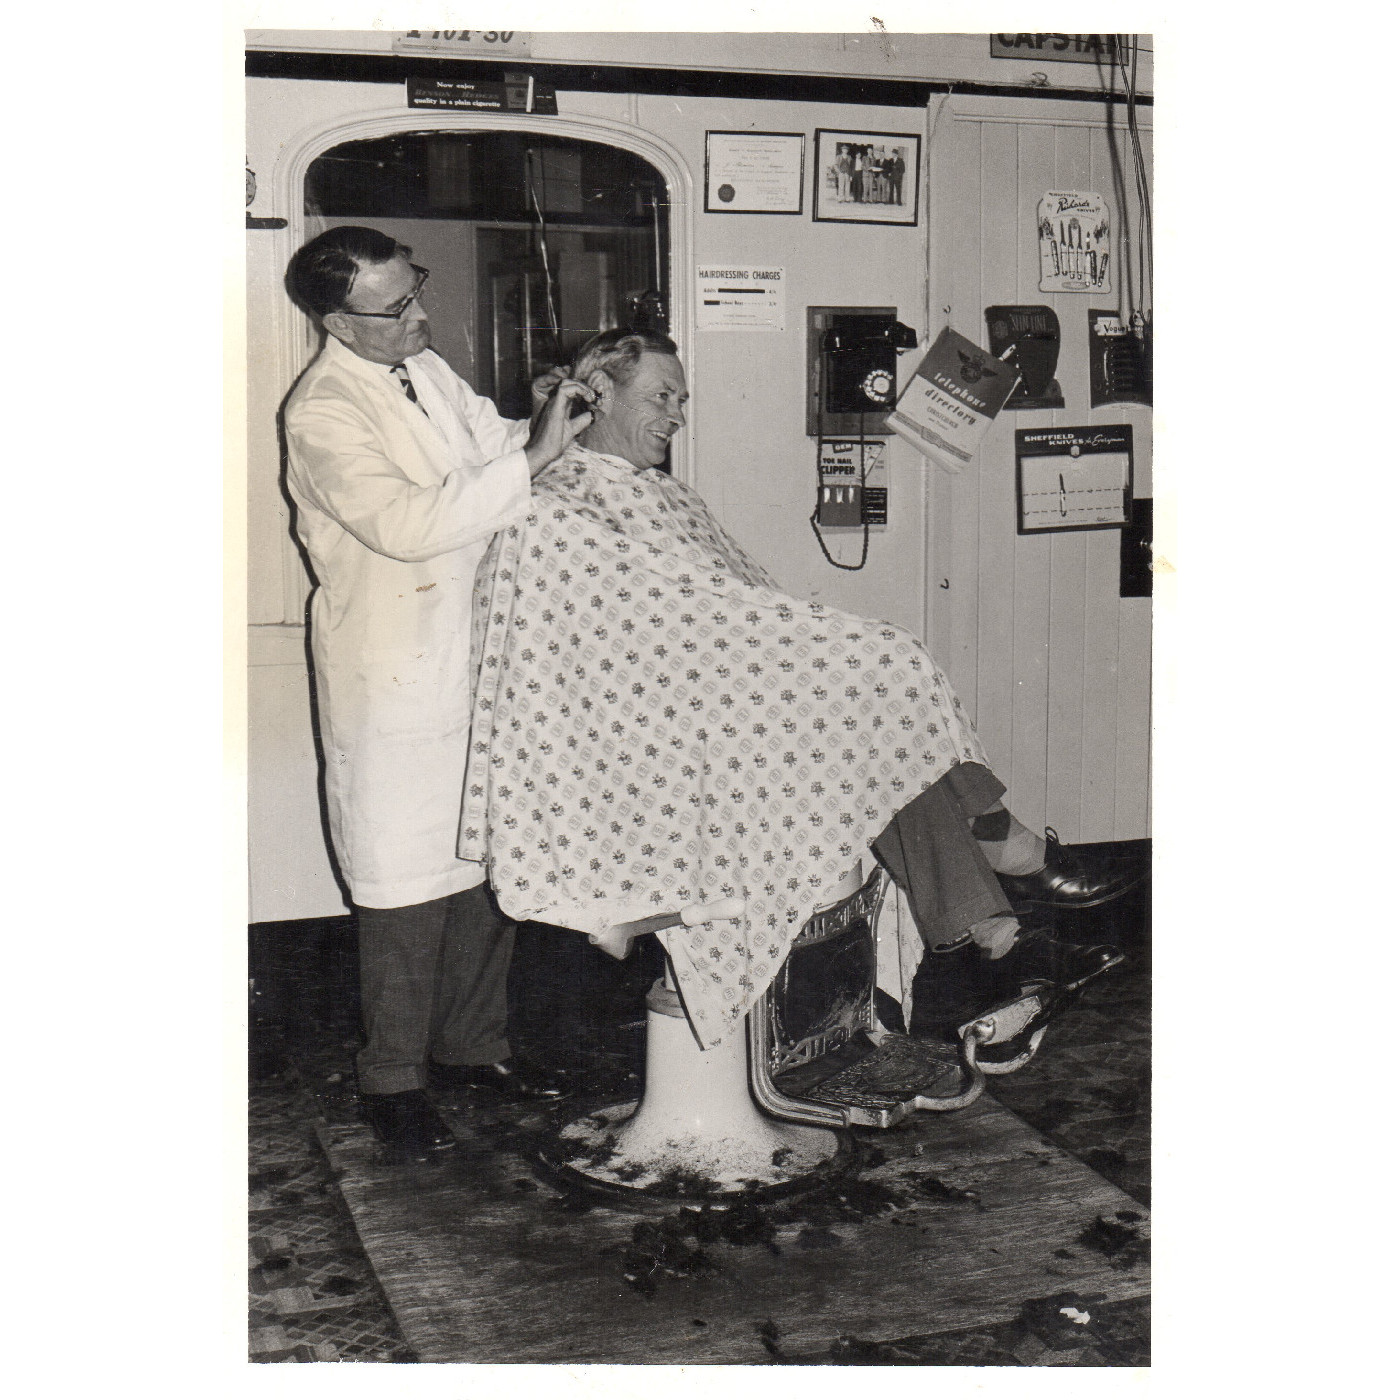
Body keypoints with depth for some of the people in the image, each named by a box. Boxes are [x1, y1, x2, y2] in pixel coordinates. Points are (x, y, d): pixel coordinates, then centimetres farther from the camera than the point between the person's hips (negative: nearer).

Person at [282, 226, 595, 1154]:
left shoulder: (426, 367, 9)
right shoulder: (322, 413, -16)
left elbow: (485, 447, 25)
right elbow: (407, 524, -29)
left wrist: (541, 423, 5)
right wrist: (532, 459, -27)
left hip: (480, 661, 8)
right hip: (397, 684, -8)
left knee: (490, 865, 15)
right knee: (409, 887, 1)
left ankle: (472, 1046, 31)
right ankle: (393, 1083, 16)